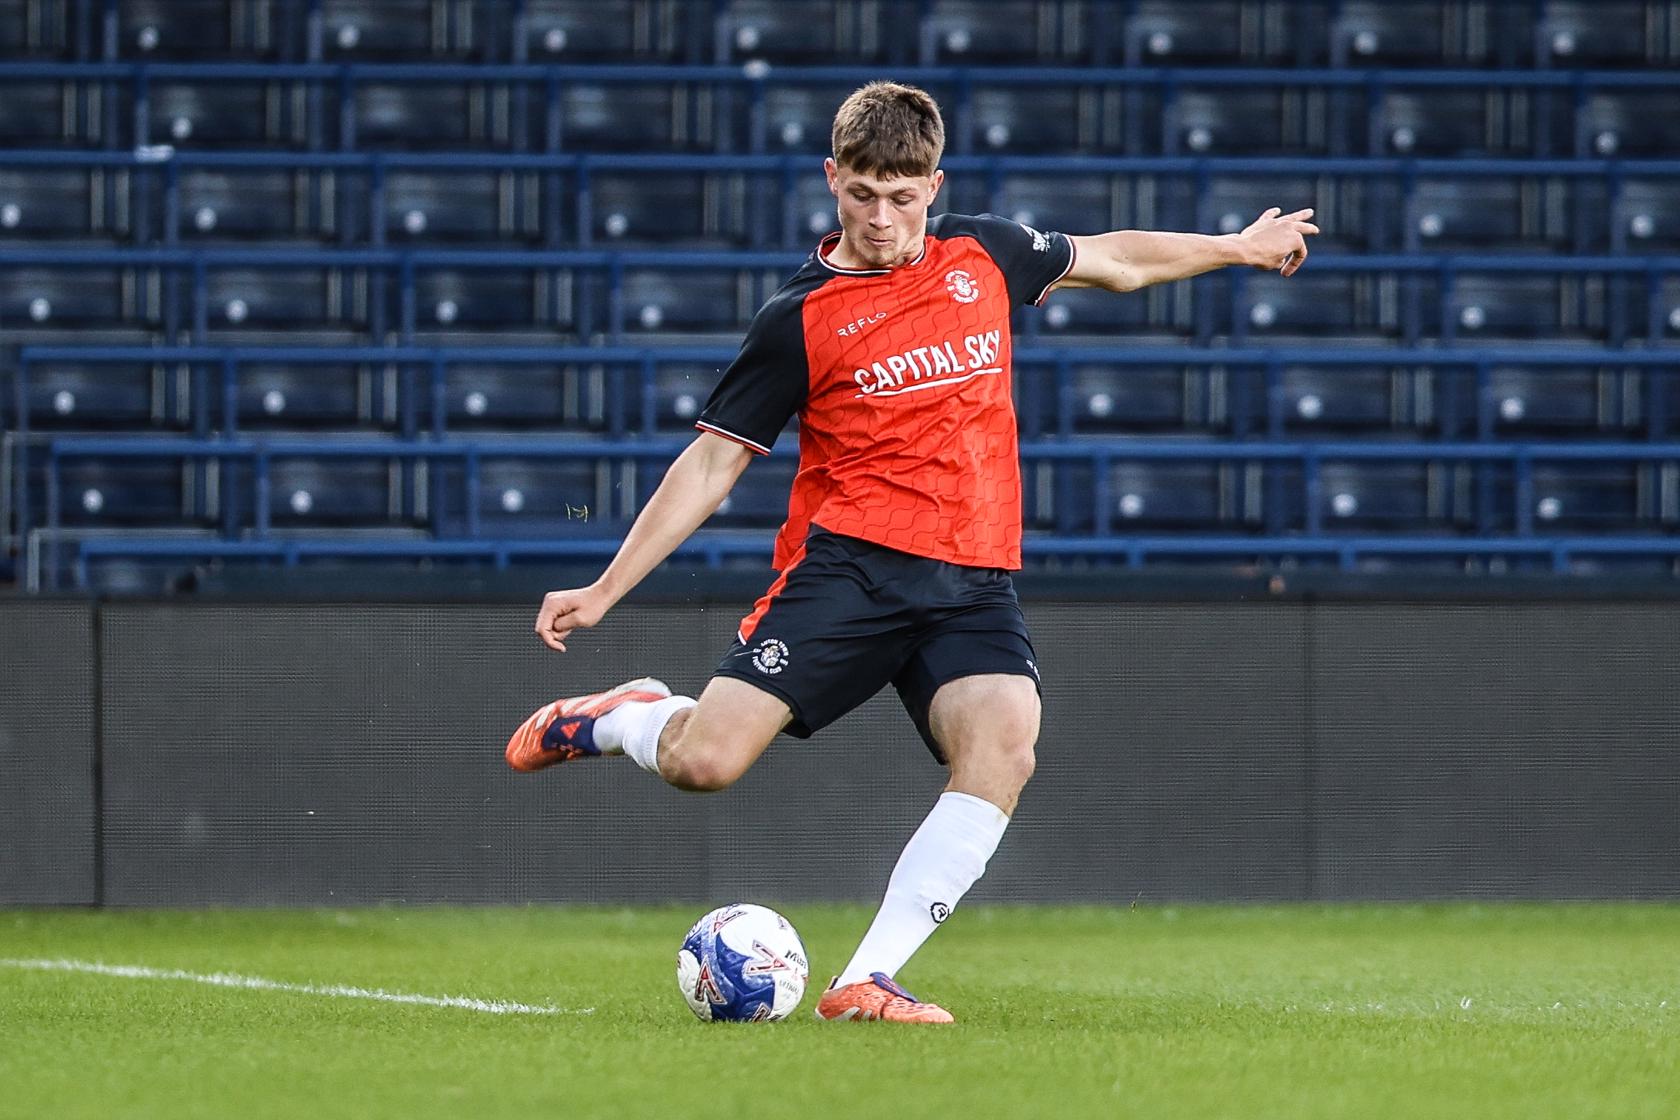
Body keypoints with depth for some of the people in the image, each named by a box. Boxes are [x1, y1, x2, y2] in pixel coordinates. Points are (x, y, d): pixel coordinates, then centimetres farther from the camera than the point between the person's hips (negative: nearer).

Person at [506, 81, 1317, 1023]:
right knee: (703, 761, -18)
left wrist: (1240, 247, 37)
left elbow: (1112, 260, 31)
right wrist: (605, 590, -1)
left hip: (975, 582, 3)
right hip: (848, 564, -3)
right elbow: (713, 462, 4)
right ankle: (621, 718, 20)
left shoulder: (984, 255, 12)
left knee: (1004, 749, -26)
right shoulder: (802, 319, 1)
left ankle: (869, 981, -24)